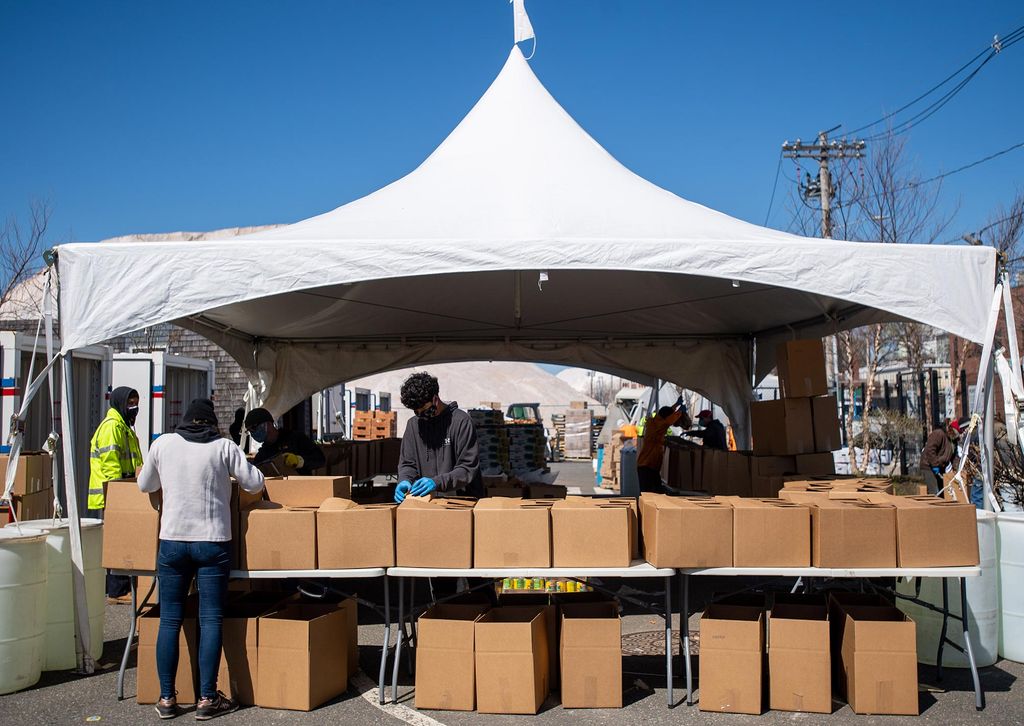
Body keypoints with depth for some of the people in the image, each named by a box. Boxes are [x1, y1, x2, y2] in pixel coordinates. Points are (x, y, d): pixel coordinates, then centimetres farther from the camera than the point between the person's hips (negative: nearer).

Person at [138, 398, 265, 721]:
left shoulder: (163, 443, 3)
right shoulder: (224, 446, -3)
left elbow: (145, 485, 15)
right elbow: (255, 483, 0)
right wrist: (231, 474, 20)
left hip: (172, 540, 2)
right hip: (212, 542, -2)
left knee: (170, 619, 9)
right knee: (211, 620, 4)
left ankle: (167, 699, 14)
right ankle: (207, 699, 6)